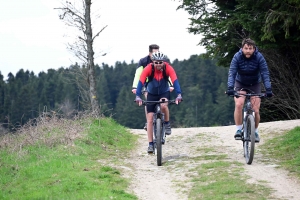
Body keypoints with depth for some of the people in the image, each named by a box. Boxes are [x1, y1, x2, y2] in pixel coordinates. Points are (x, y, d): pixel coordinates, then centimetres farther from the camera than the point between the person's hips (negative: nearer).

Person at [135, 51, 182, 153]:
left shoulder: (168, 68, -25)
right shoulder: (148, 68, -26)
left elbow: (175, 81, -34)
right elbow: (141, 82, -32)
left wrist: (179, 95, -48)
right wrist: (138, 96, -45)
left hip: (164, 92, -1)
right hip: (152, 94, 1)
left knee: (163, 106, -35)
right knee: (150, 119, -7)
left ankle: (167, 124, -7)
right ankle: (150, 144, -1)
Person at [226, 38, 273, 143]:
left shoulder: (259, 57, -22)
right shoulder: (237, 57, -22)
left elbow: (265, 74, -24)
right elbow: (232, 73, -27)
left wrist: (268, 89, -35)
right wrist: (230, 88, -40)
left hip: (255, 85, 0)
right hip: (240, 84, 0)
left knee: (255, 110, -7)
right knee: (239, 104, -25)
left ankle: (255, 132, 16)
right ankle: (238, 130, -13)